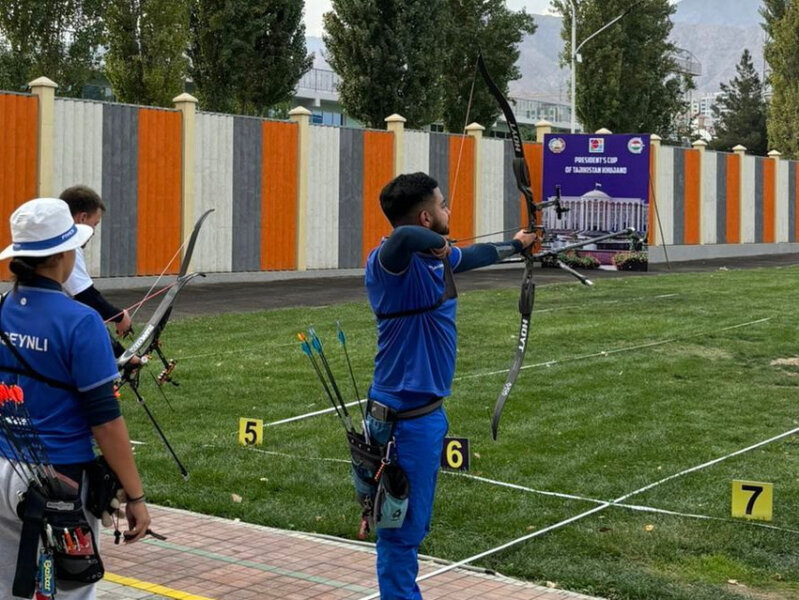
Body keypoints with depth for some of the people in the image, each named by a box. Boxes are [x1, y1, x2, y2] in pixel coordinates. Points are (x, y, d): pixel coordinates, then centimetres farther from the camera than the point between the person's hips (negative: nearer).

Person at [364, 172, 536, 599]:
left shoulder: (433, 257, 8)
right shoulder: (392, 262, -20)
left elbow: (472, 256, 30)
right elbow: (403, 235, -45)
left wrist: (515, 245, 47)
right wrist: (436, 244, -23)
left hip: (426, 412, 9)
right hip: (406, 419, -9)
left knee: (412, 524, 19)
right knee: (403, 527, 1)